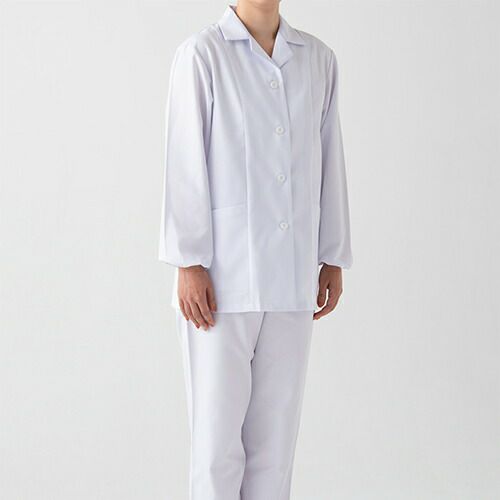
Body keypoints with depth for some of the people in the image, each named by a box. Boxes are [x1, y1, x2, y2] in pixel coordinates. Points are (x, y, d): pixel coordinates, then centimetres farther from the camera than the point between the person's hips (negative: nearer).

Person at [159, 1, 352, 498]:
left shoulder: (318, 59, 8)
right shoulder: (201, 54, -6)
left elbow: (329, 162, 11)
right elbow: (184, 164, -8)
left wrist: (334, 258, 11)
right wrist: (188, 264, -12)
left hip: (292, 277, 4)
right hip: (223, 274, -4)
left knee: (276, 427, 10)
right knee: (218, 428, 2)